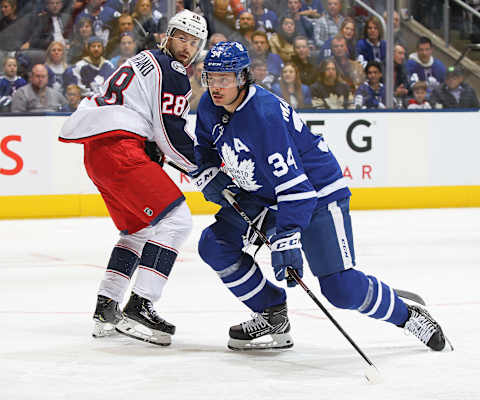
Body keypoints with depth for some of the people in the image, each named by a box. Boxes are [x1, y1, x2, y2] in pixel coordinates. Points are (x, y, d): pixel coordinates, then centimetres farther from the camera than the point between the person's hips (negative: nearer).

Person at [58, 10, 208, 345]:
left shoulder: (146, 61, 26)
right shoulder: (172, 74, -6)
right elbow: (172, 134, -10)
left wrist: (154, 151, 23)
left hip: (96, 150, 11)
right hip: (118, 149, -11)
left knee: (138, 229, 22)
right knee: (175, 220, -15)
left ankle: (106, 308, 22)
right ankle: (139, 308, -22)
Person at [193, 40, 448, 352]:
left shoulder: (265, 115, -31)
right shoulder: (209, 108, -5)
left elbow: (294, 185, -34)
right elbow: (204, 148, 16)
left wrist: (286, 240, -40)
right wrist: (209, 175, -5)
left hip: (317, 190, -9)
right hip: (262, 195, 9)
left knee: (342, 288, -18)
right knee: (214, 244, -5)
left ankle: (407, 315, 8)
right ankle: (273, 318, 6)